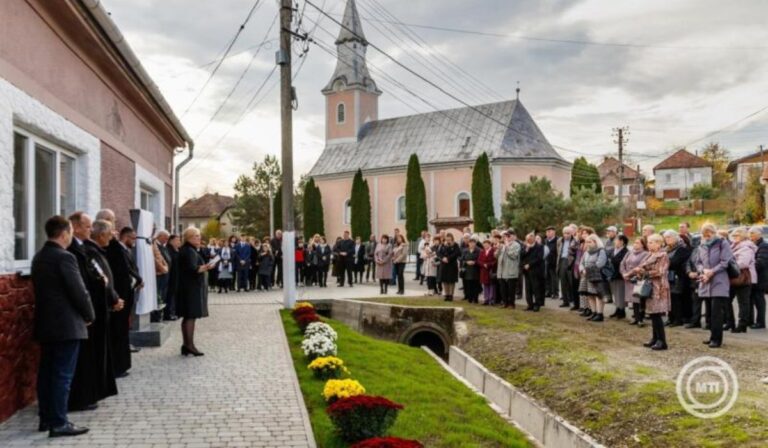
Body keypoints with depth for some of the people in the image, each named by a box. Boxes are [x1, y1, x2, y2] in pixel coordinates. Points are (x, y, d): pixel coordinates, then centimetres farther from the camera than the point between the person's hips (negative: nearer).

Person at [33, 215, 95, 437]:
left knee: (46, 372, 13)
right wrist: (89, 316, -1)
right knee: (62, 374, -5)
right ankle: (59, 423, -1)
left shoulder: (39, 257, 11)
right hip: (66, 325, -9)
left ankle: (46, 418, 21)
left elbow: (43, 289, 16)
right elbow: (79, 292, -17)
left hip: (45, 324, 9)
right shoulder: (65, 257, -17)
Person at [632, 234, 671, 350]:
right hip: (650, 287, 8)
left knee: (657, 314, -8)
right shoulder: (651, 255, 14)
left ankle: (662, 341, -3)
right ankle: (655, 338, 19)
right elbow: (643, 267, 12)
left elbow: (659, 272, -18)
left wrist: (643, 272, -16)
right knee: (653, 314, 11)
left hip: (658, 288, -8)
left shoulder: (662, 255, -10)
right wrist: (639, 270, -9)